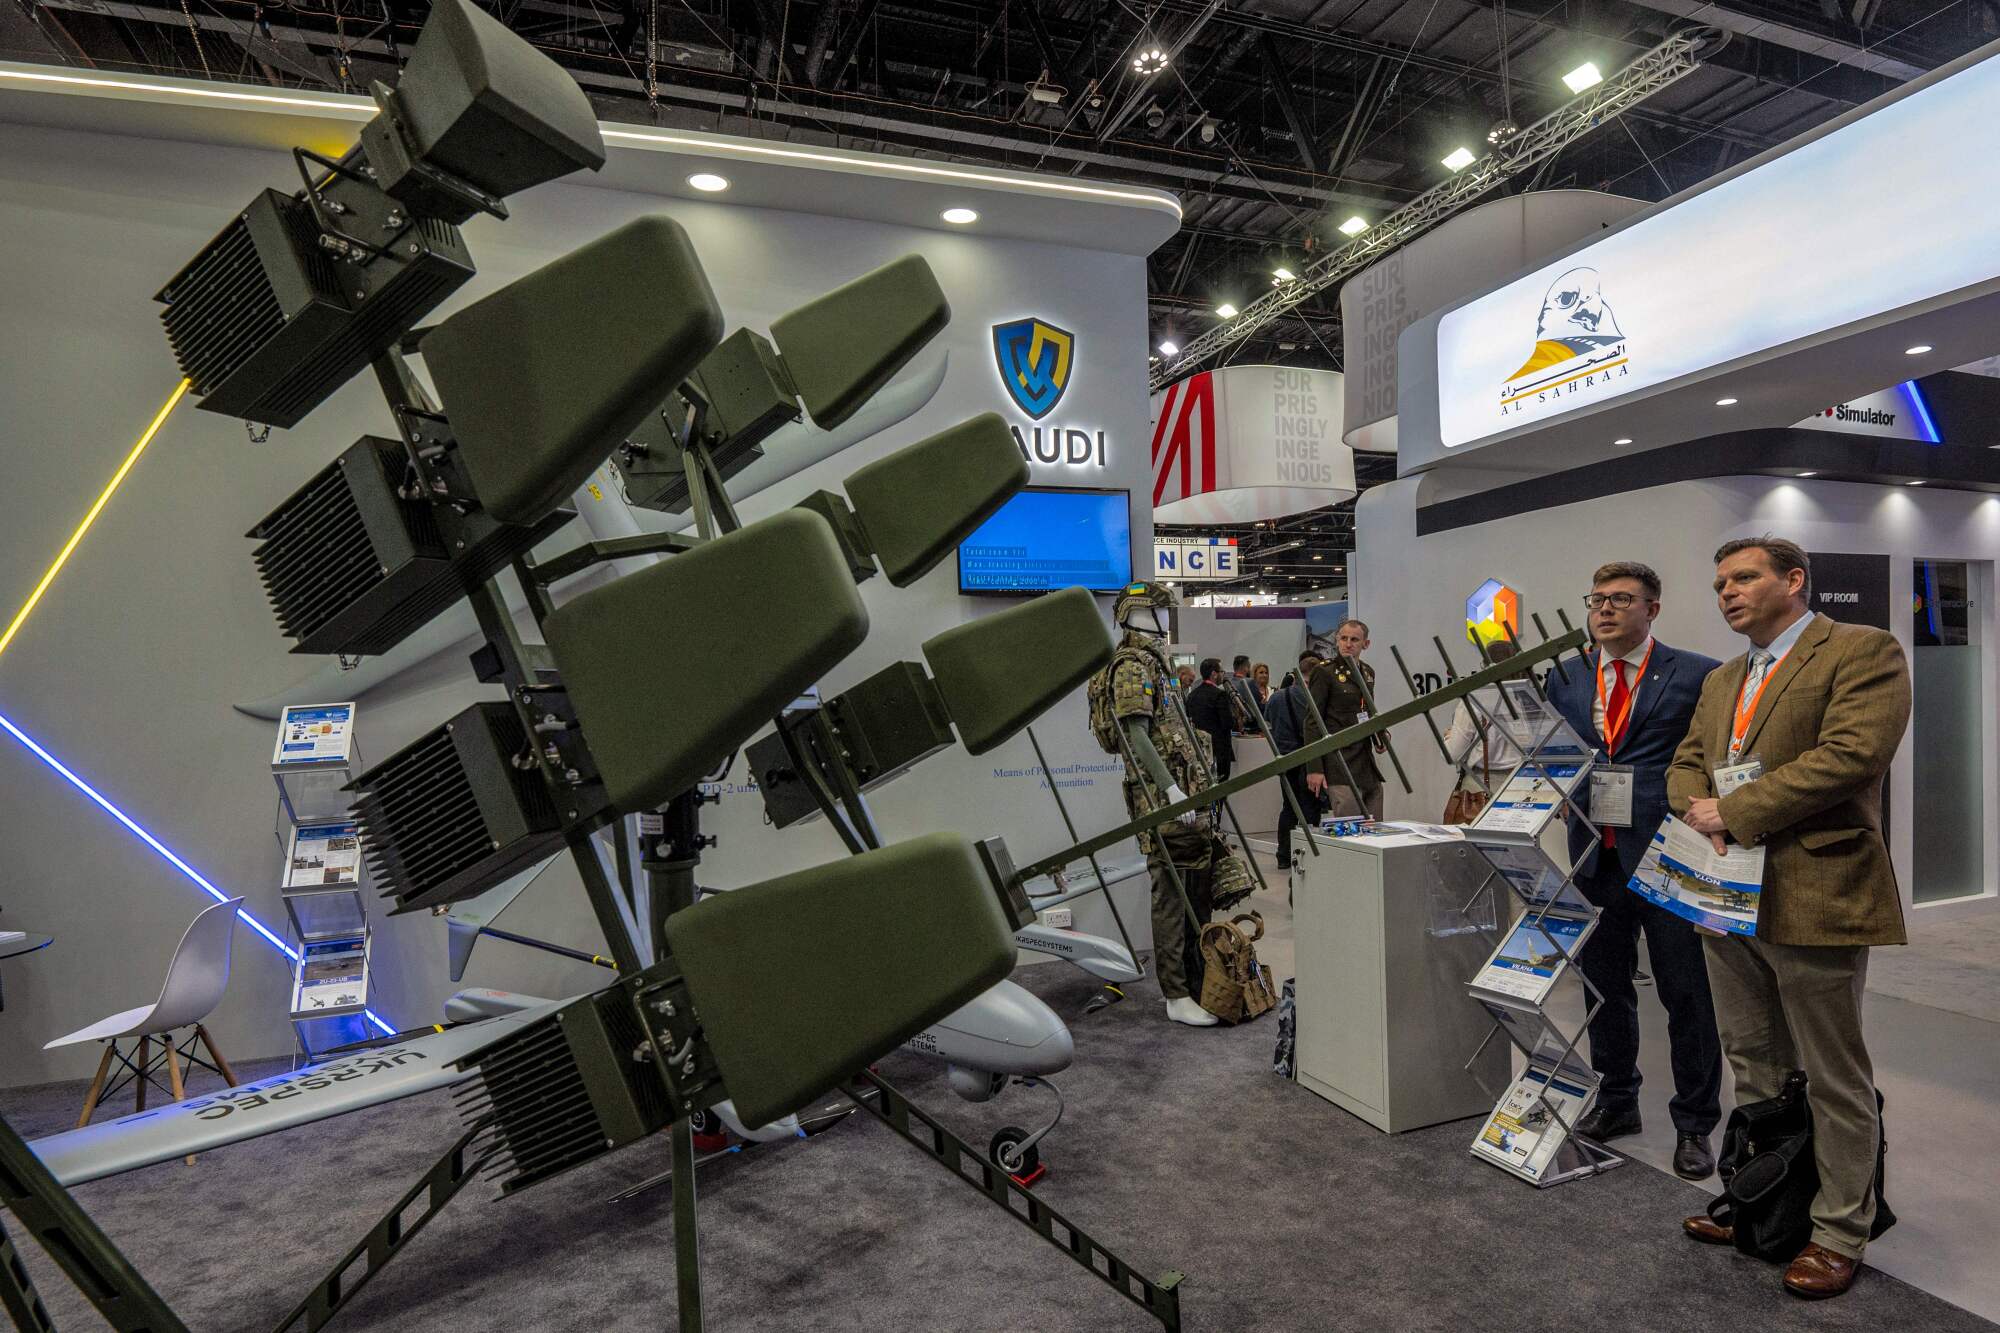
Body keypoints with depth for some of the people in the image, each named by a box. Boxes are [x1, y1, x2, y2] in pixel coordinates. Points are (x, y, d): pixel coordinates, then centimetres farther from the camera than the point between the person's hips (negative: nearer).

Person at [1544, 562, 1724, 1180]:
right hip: (1595, 854, 4)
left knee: (1686, 993, 7)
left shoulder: (1697, 676, -3)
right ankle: (1616, 1099, 35)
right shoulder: (1565, 678, 9)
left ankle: (1694, 1124, 24)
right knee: (1604, 984, 16)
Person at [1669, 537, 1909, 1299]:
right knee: (1751, 1066, 18)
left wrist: (1735, 813, -18)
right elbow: (1686, 764, 15)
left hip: (1813, 894, -7)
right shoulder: (1721, 681, 17)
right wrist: (1698, 808, -8)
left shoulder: (1862, 651, -6)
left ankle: (1841, 1233, 22)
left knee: (1834, 1078, 7)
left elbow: (1850, 755, -19)